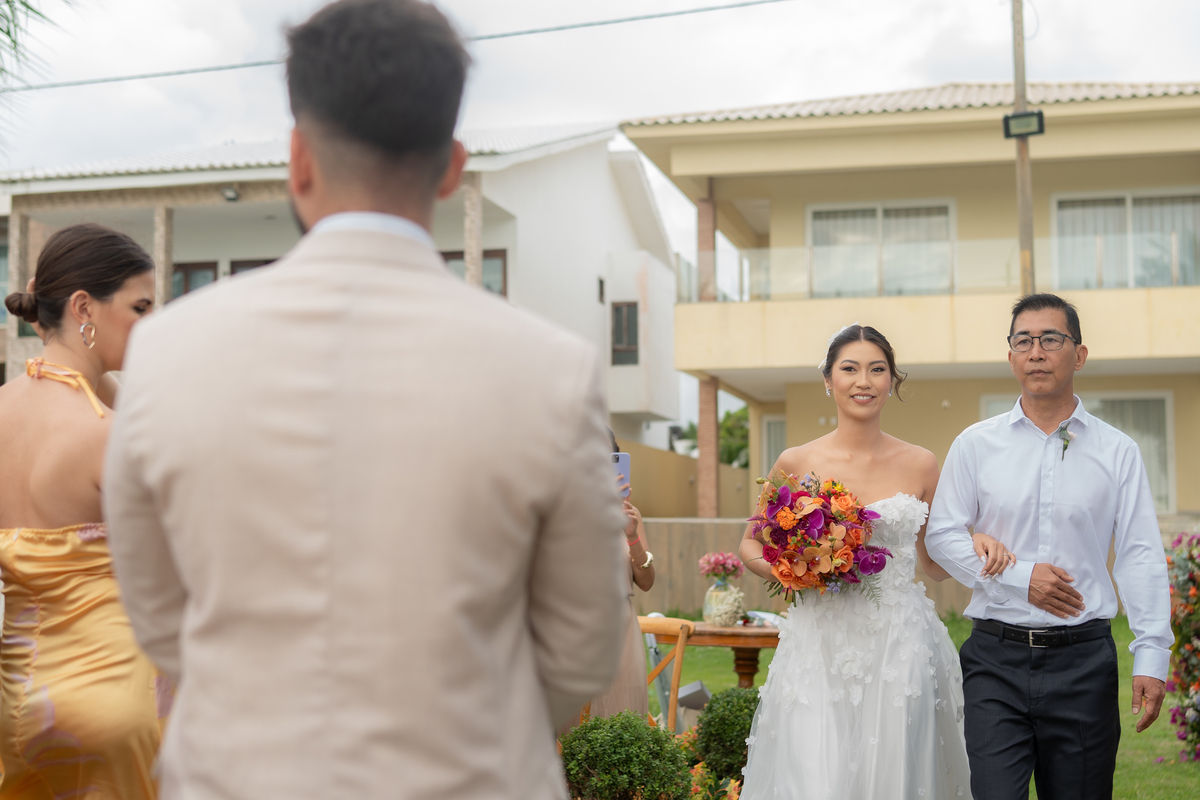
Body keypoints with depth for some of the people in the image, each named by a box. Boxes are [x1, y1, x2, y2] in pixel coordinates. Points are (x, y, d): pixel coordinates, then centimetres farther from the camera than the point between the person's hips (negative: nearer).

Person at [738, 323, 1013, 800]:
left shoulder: (919, 464, 5)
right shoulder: (796, 463, 1)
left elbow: (934, 564, 14)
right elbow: (751, 546, 11)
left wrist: (973, 545, -5)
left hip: (900, 648, 1)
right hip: (819, 648, -1)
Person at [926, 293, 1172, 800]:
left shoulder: (1117, 451, 5)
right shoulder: (976, 445, 5)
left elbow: (1141, 556, 2)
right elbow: (942, 536, 3)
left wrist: (1151, 656, -5)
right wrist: (1018, 576, -10)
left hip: (1084, 660, 1)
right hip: (996, 658, 0)